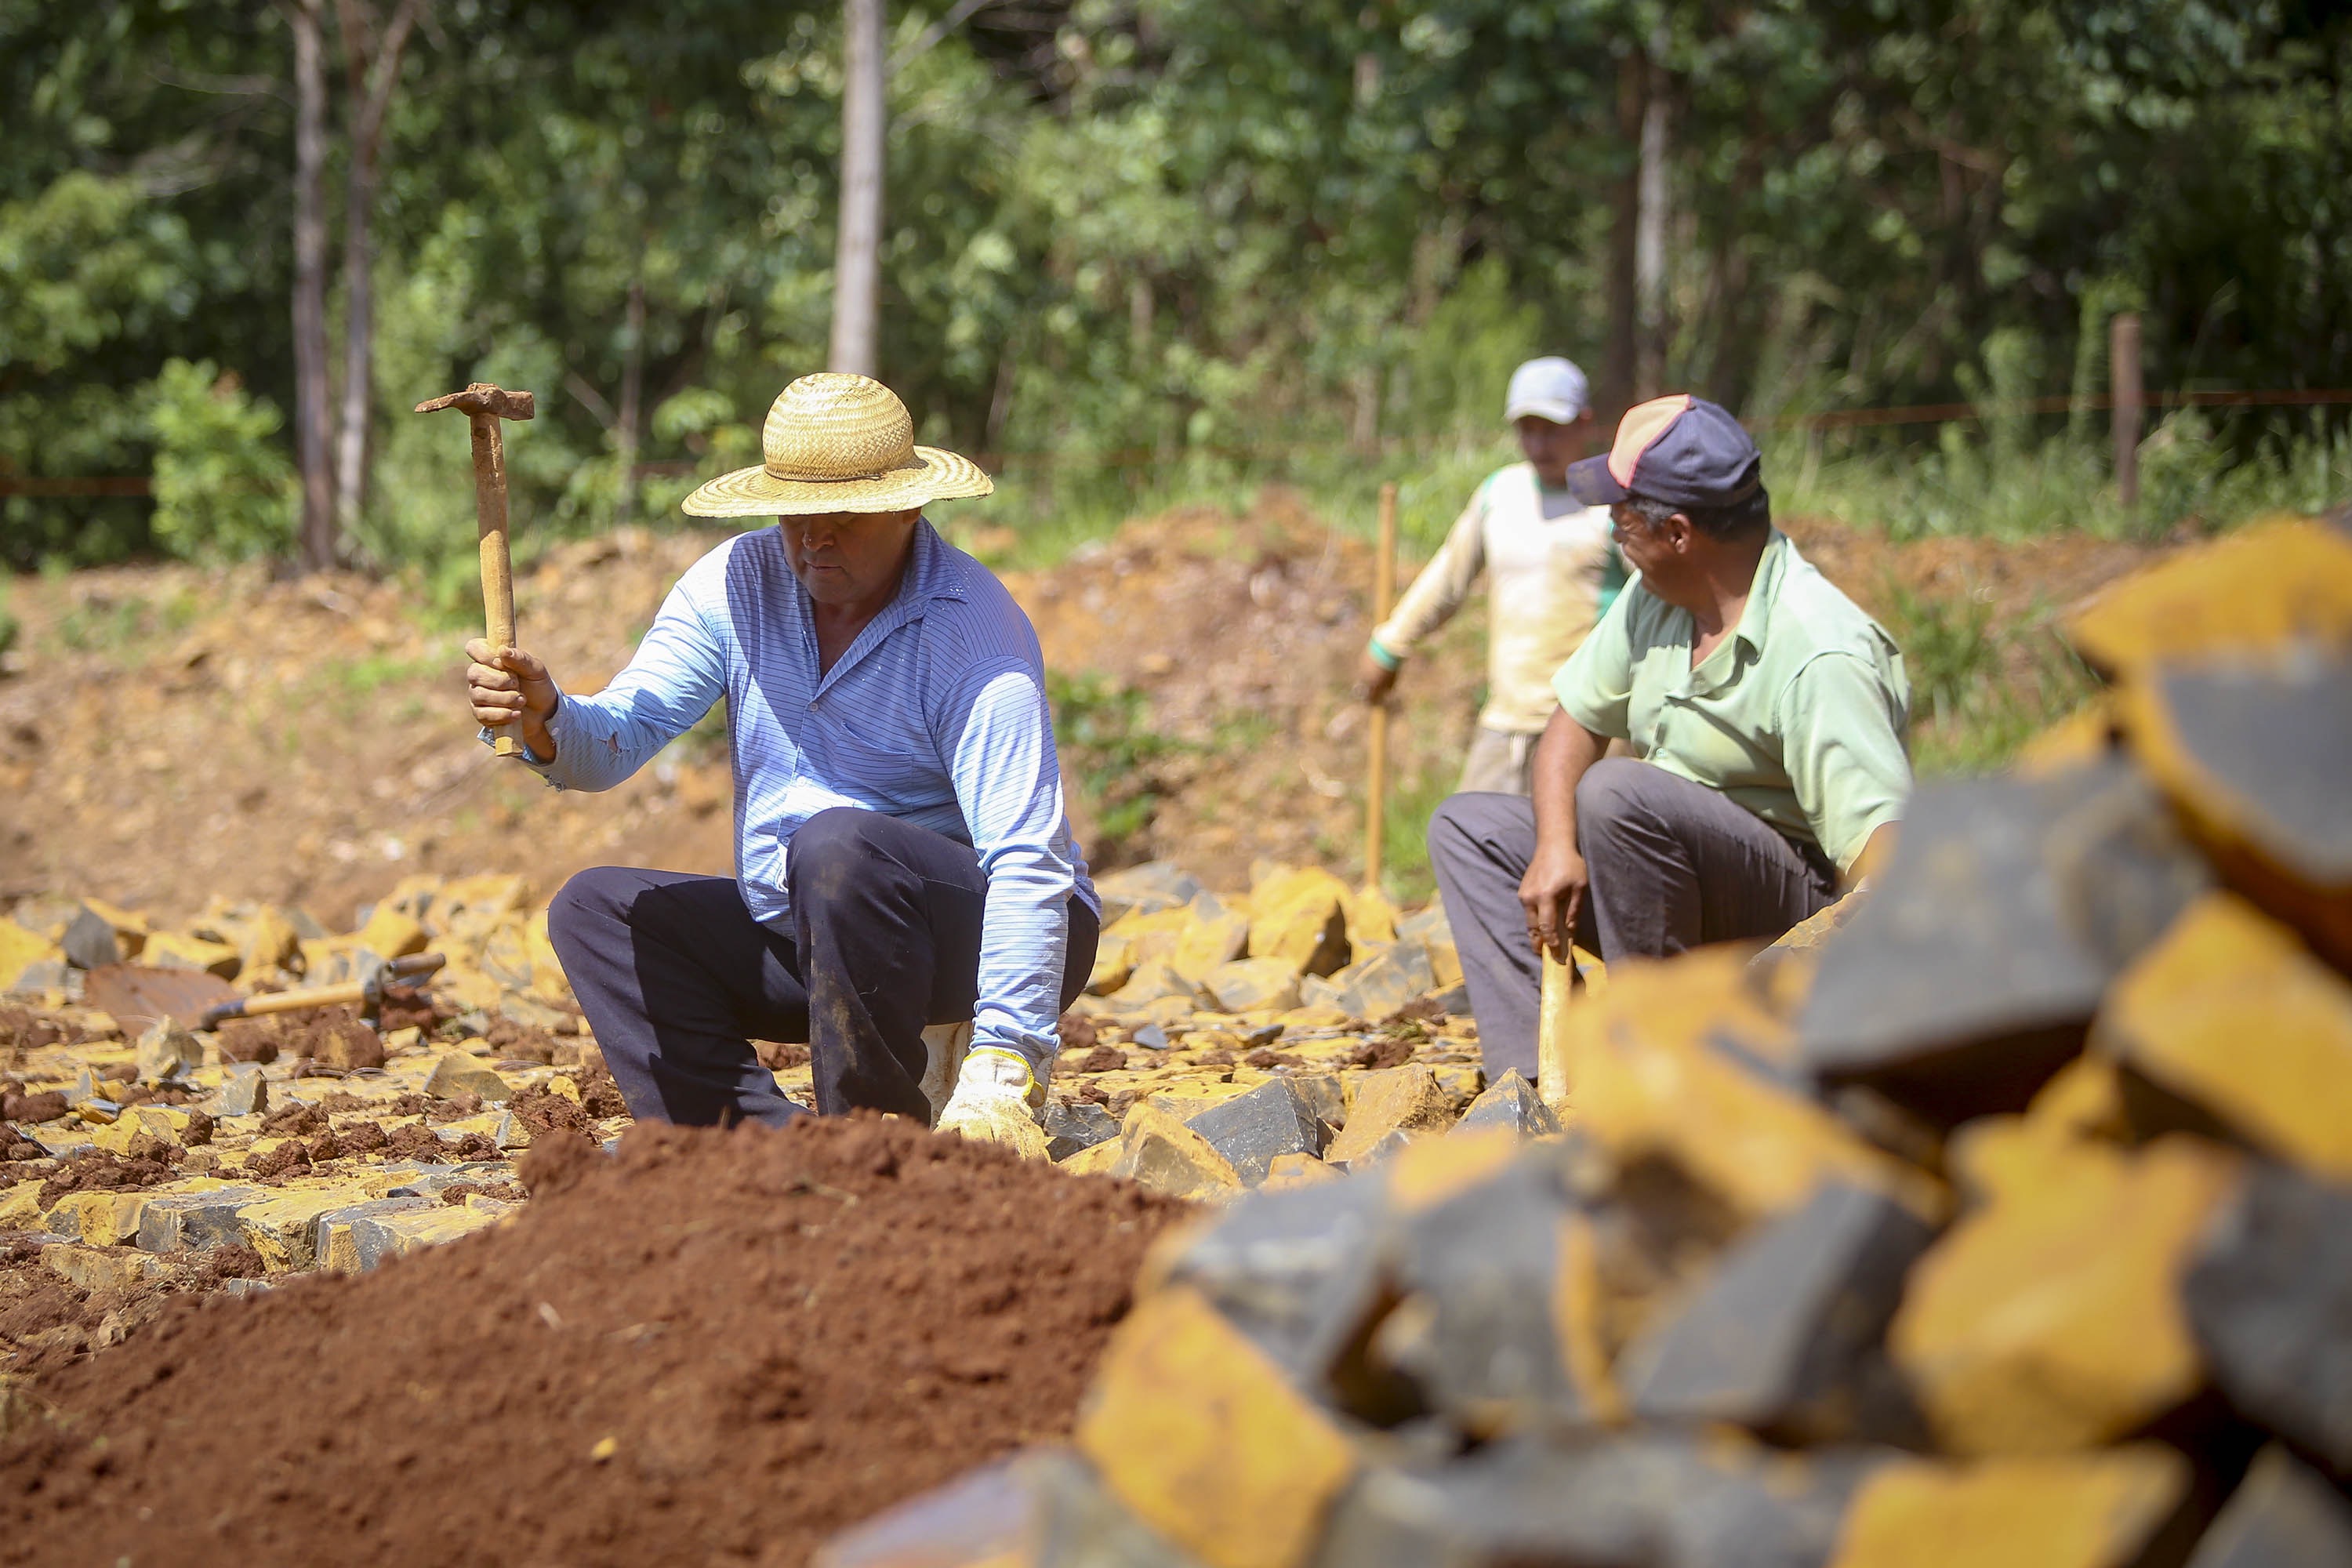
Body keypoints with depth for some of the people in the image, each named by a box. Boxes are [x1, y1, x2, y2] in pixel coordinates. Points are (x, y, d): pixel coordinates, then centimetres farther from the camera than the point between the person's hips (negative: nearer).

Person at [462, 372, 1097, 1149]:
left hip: (981, 939, -7)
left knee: (838, 844, -33)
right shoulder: (738, 582, -2)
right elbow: (618, 737, -8)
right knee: (594, 910, -3)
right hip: (801, 940, 7)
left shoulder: (976, 633, -20)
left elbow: (1025, 864, -27)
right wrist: (543, 718, -33)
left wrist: (1000, 1071, -37)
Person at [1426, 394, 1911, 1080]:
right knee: (1467, 825, 5)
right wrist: (1556, 846, -11)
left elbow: (1885, 846, -35)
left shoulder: (1821, 656, -26)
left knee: (1616, 791, -31)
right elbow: (1575, 723, 10)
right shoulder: (1654, 597, 1)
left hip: (1796, 909, -9)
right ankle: (1537, 1075, -14)